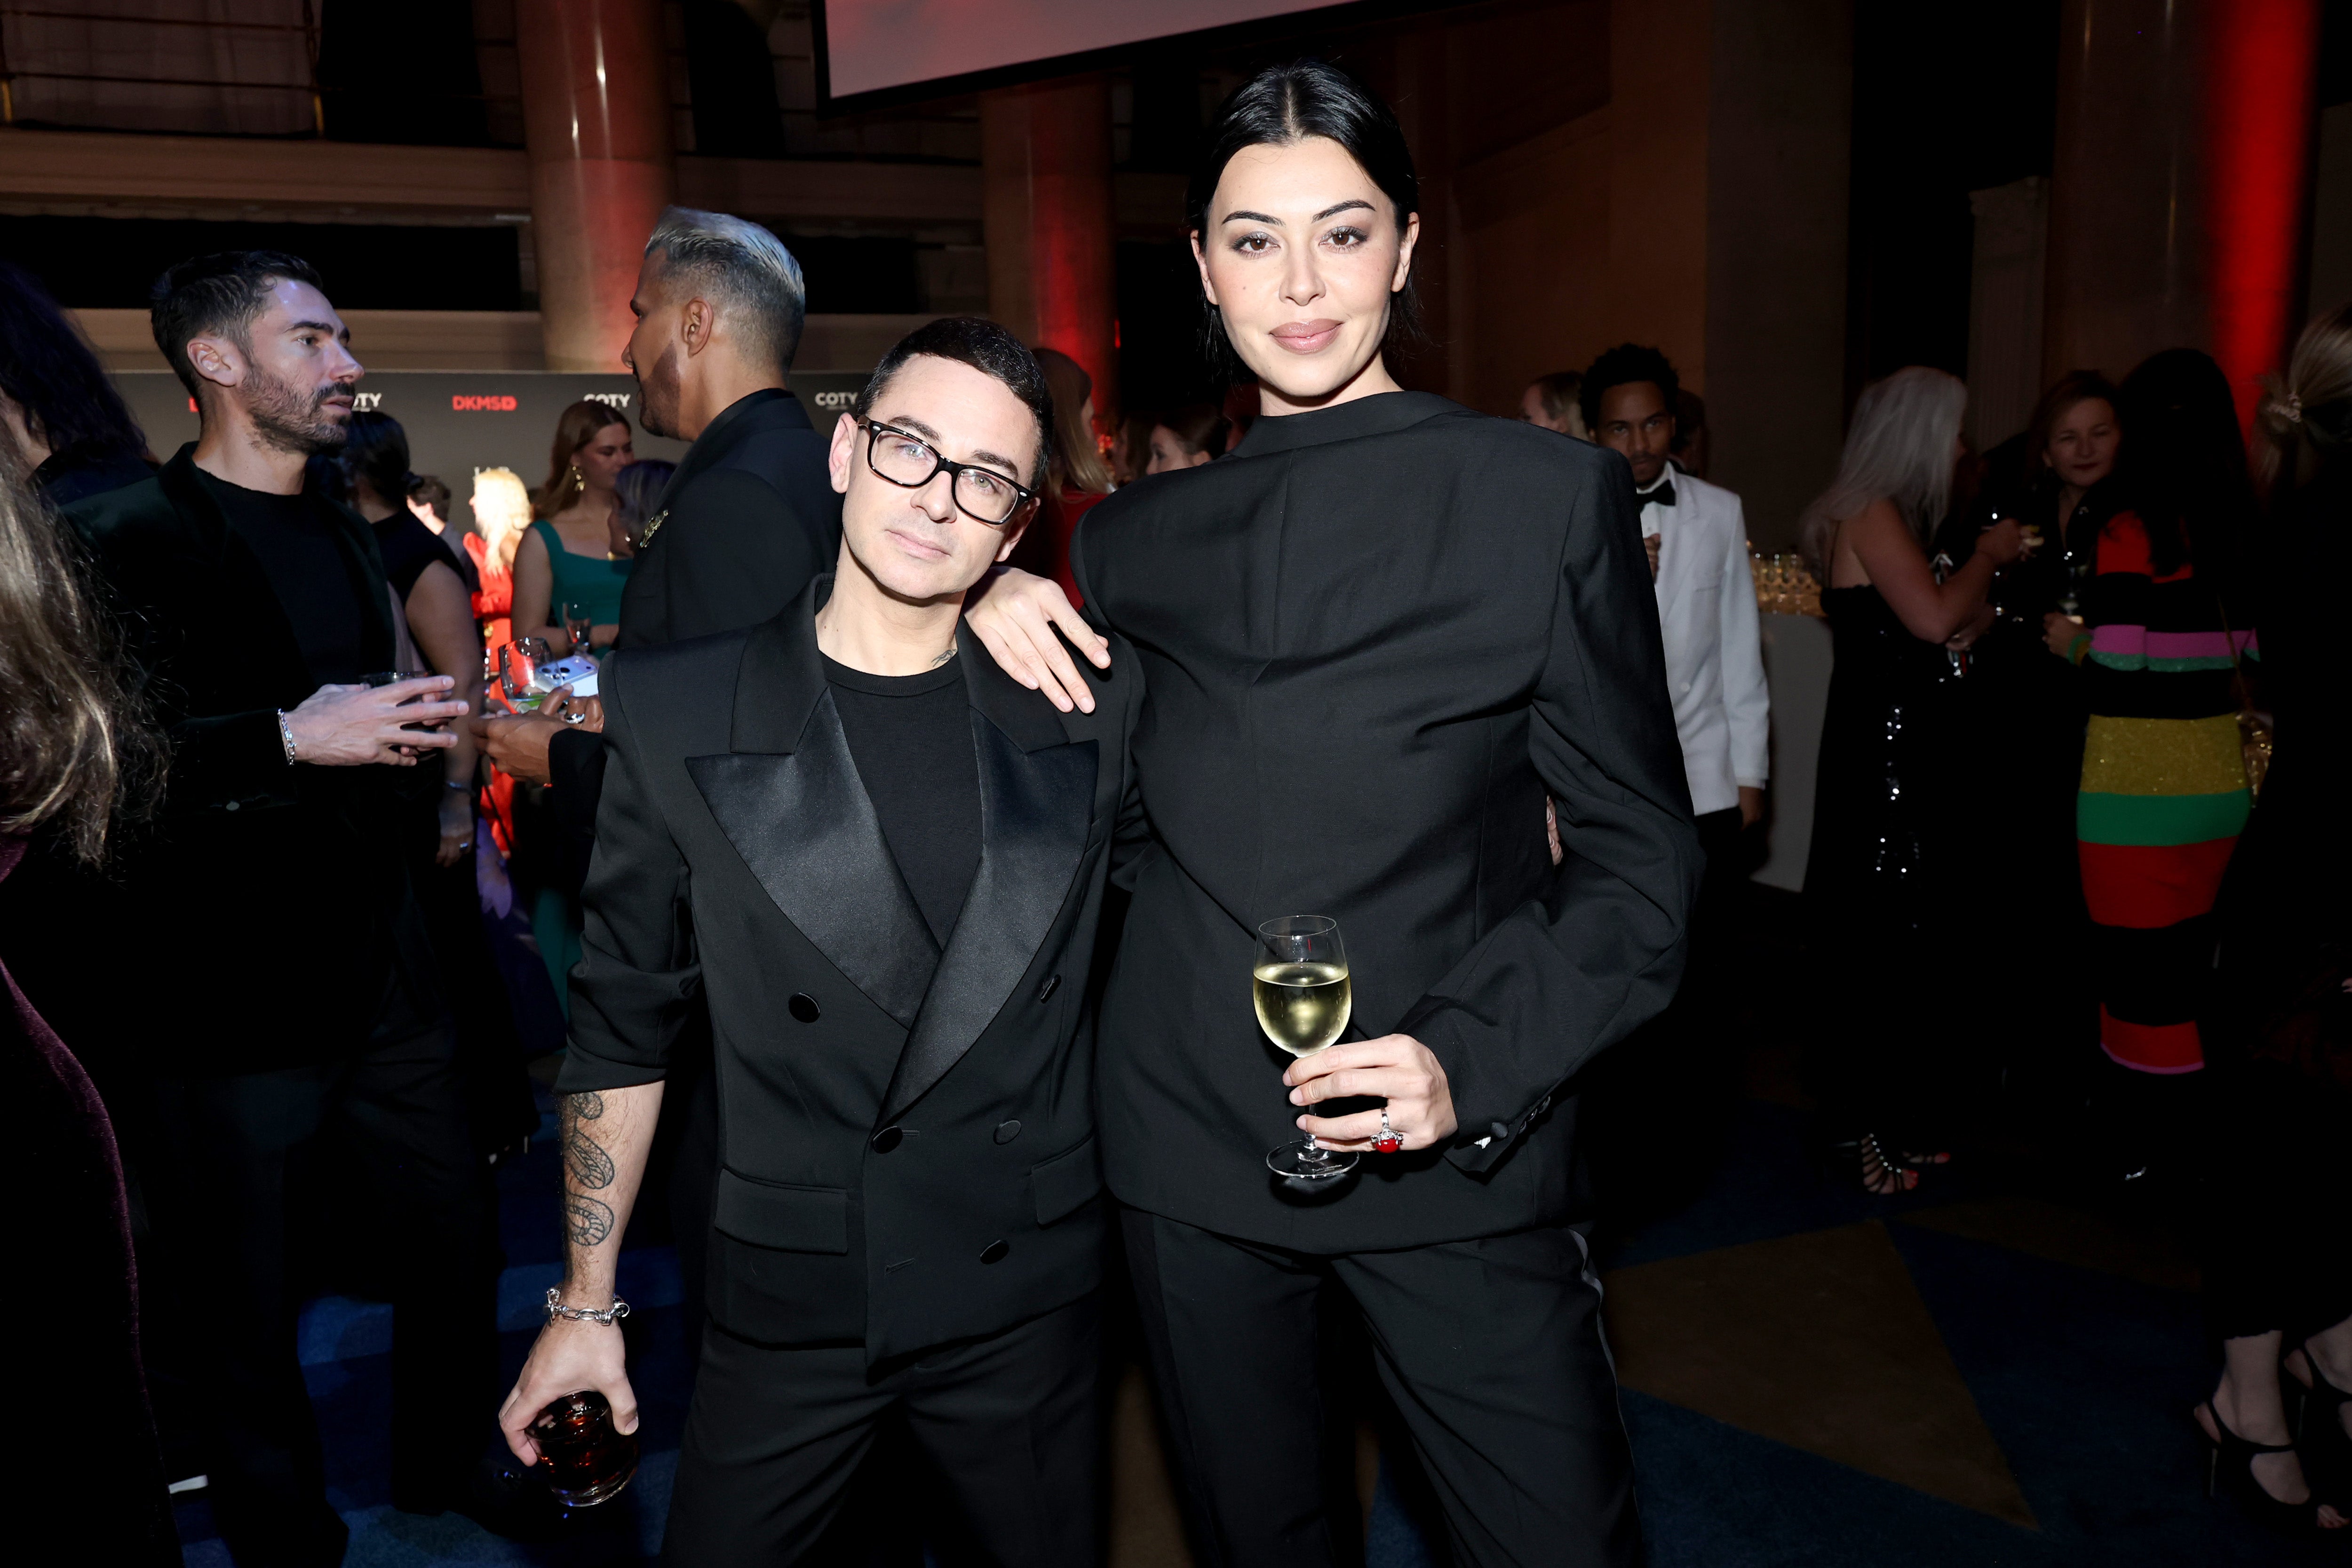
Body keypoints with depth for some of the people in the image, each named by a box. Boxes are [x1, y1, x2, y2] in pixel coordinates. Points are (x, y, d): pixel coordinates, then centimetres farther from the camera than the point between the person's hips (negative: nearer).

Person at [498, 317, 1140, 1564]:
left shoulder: (1090, 712, -3)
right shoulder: (676, 712, -5)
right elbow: (623, 1026, 1)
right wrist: (584, 1305, 5)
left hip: (1029, 1300, 1)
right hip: (789, 1306, 0)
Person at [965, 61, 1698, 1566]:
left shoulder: (1550, 495, -6)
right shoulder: (1142, 539, 4)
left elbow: (1641, 859, -4)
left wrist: (1472, 1066, -18)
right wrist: (999, 594, -3)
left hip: (1454, 1153, -2)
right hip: (1192, 1141, 3)